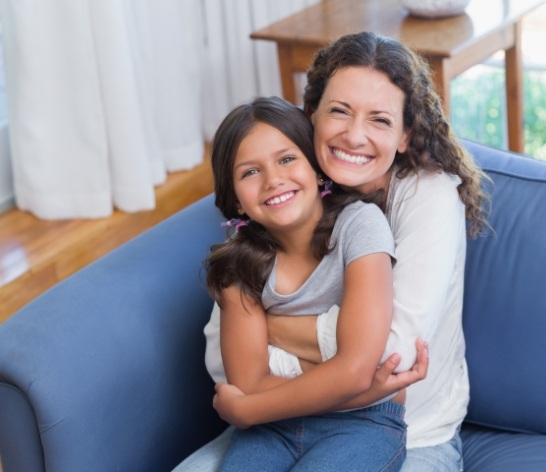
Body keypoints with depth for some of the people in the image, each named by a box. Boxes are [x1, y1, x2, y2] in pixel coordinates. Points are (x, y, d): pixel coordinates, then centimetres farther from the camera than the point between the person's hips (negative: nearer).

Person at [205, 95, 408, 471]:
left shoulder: (359, 224, -12)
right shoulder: (238, 263, -2)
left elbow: (355, 370, -20)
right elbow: (249, 382, -9)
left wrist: (240, 410, -10)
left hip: (362, 422, -3)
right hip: (275, 424, 3)